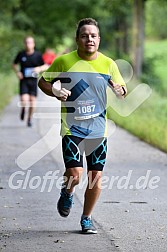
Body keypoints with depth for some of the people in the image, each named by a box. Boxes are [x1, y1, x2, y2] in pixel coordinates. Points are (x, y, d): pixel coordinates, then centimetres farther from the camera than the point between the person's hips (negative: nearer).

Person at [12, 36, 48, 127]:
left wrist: (39, 69, -14)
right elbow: (14, 64, 15)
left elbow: (45, 66, 7)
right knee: (24, 100, -15)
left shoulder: (38, 55, -1)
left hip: (33, 80, 1)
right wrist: (17, 72, -4)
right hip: (23, 80, -1)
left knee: (32, 100, 1)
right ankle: (23, 108, 21)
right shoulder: (21, 54, 0)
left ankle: (30, 118, 21)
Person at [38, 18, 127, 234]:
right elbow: (43, 81, 8)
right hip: (72, 127, -2)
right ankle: (67, 192, 22)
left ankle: (87, 218, 23)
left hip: (98, 129, 3)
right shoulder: (64, 61, -3)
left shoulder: (108, 64, 2)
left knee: (96, 176, 3)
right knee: (75, 174, -15)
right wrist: (55, 92, -12)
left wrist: (120, 91, -12)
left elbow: (122, 90, 13)